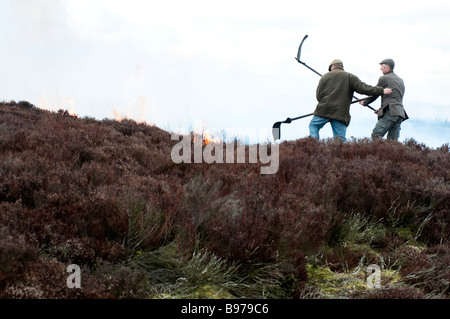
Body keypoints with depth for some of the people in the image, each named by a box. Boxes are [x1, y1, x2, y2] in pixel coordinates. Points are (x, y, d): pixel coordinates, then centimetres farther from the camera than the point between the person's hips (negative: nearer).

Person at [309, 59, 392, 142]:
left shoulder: (325, 77, 14)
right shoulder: (349, 77, 8)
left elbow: (318, 95, 10)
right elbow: (362, 88, -3)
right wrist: (382, 91, 2)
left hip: (324, 110, 0)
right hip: (341, 113, 0)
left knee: (313, 125, 17)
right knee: (340, 138, 0)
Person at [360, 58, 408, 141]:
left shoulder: (384, 78, 2)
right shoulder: (400, 80, 26)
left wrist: (365, 102, 25)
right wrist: (381, 109, 33)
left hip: (390, 112, -8)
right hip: (400, 113, 8)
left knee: (376, 135, -15)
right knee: (392, 140, 2)